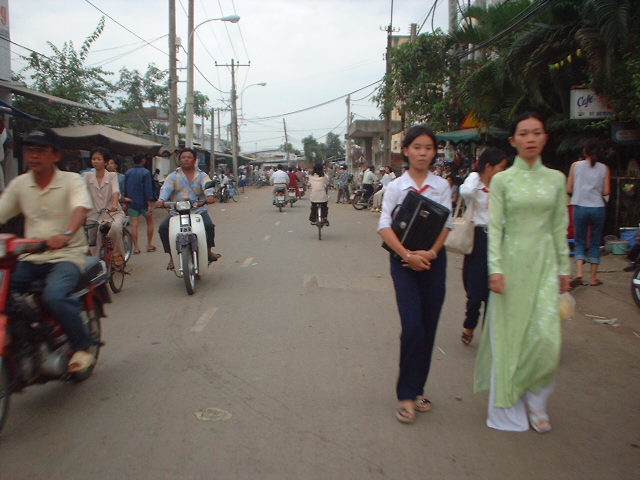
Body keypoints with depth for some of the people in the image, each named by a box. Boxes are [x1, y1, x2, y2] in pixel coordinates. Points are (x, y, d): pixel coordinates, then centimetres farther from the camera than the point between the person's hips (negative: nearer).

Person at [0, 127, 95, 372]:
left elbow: (81, 209, -22)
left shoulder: (71, 180, -3)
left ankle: (82, 347, -8)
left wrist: (66, 234, -43)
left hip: (67, 254, -5)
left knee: (54, 296, -30)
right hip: (30, 257, 5)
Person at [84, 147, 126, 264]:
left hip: (113, 212, -2)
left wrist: (115, 204, -40)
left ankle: (118, 254, -11)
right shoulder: (88, 176, 5)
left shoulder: (112, 176, -2)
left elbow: (115, 191, -19)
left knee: (115, 227, -33)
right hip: (95, 214, 3)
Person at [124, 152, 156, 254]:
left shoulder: (128, 172, 7)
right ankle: (149, 245, 14)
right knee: (150, 222, 12)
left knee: (134, 224, 2)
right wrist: (150, 204, -16)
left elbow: (125, 188, 11)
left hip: (132, 202, 4)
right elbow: (148, 189, -16)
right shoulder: (146, 172, -11)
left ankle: (136, 247, -1)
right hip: (143, 202, -4)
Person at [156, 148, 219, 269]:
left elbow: (207, 185, -11)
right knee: (163, 228, -19)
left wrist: (210, 195, -35)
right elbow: (166, 188, -7)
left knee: (209, 225, -27)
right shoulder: (173, 176, 11)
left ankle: (209, 250, -3)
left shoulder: (202, 175, 10)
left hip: (198, 210, -1)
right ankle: (172, 256, -5)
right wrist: (161, 200, -29)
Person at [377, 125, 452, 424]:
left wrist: (430, 253, -18)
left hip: (433, 260, 3)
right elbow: (384, 226, -9)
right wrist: (408, 255, -20)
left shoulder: (442, 186, 5)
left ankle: (416, 390, 22)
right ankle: (406, 396, 2)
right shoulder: (395, 187, 0)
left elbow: (446, 224, -2)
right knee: (413, 328, -11)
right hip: (404, 261, -2)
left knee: (428, 329, 7)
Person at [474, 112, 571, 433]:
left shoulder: (556, 179, 7)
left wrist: (564, 268, 9)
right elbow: (494, 227, -3)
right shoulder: (502, 180, -1)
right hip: (512, 261, -2)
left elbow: (560, 227, 10)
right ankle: (509, 408, 20)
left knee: (546, 336, -6)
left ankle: (534, 400, 20)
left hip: (544, 262, 2)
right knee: (509, 335, 4)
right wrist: (495, 268, -11)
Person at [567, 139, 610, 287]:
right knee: (595, 243, 11)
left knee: (580, 242, 9)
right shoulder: (604, 168, 1)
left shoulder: (576, 165, -1)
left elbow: (569, 189, -1)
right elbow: (606, 191, -2)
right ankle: (593, 277, 12)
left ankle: (579, 273, -10)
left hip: (580, 207, -1)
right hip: (598, 208, 1)